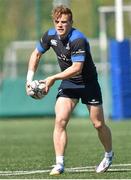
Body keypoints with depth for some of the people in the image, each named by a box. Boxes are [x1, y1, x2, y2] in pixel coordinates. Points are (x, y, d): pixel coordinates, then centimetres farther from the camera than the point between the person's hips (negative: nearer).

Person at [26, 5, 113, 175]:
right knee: (60, 121, -14)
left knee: (99, 124, 4)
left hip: (88, 83, -4)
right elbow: (36, 54, 9)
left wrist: (53, 78, -26)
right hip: (68, 84, 4)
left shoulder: (78, 40, -28)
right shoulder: (50, 35, -8)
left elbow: (77, 68, -30)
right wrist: (30, 77, -1)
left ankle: (109, 155, 31)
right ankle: (59, 164, -13)